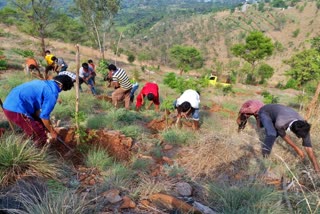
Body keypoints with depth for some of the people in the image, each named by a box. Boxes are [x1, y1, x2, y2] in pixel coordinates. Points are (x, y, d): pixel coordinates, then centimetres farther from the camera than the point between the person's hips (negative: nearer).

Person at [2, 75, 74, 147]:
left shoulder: (44, 83, 16)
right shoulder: (52, 93, -12)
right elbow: (44, 116, -8)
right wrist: (52, 132, 7)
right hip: (16, 110, -10)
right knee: (40, 138, 1)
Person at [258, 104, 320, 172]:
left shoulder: (303, 126, -27)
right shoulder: (280, 123, -43)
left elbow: (308, 147, -22)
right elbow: (283, 135, -18)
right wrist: (296, 148, -10)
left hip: (275, 110, 6)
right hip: (265, 112, -6)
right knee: (272, 134, -26)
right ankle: (265, 155, -6)